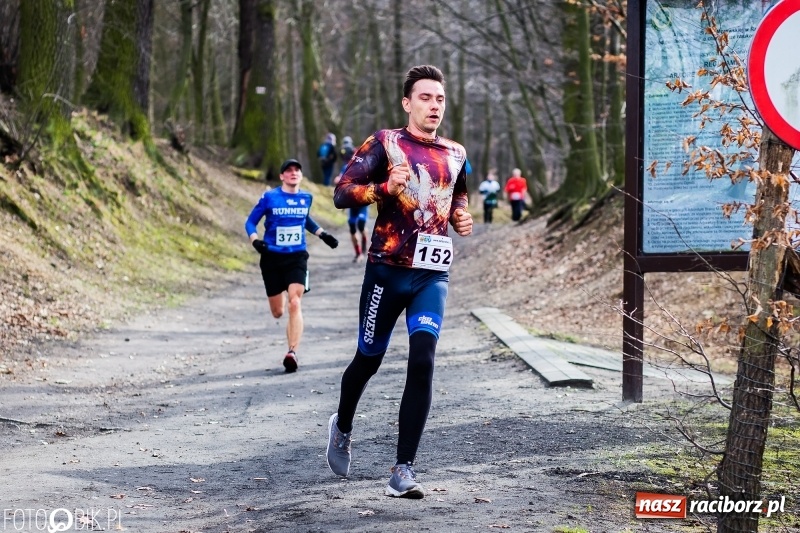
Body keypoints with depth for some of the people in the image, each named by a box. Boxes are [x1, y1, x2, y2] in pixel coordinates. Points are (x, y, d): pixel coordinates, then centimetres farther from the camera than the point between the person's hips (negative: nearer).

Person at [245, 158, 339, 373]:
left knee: (294, 303, -21)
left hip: (297, 258, 1)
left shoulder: (305, 198, 5)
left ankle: (292, 352, -24)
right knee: (277, 312, 7)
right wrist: (255, 241, -17)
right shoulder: (269, 198, -5)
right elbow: (250, 222, 1)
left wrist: (322, 234, 17)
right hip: (272, 258, -1)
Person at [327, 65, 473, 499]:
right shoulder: (384, 144, -3)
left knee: (422, 362, -14)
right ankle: (342, 427, 43)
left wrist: (460, 217, 9)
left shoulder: (455, 154, 11)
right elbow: (342, 193, -10)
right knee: (369, 360, 11)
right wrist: (385, 188, -26)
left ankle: (403, 471, -11)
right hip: (387, 271, -2)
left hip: (432, 276, 3)